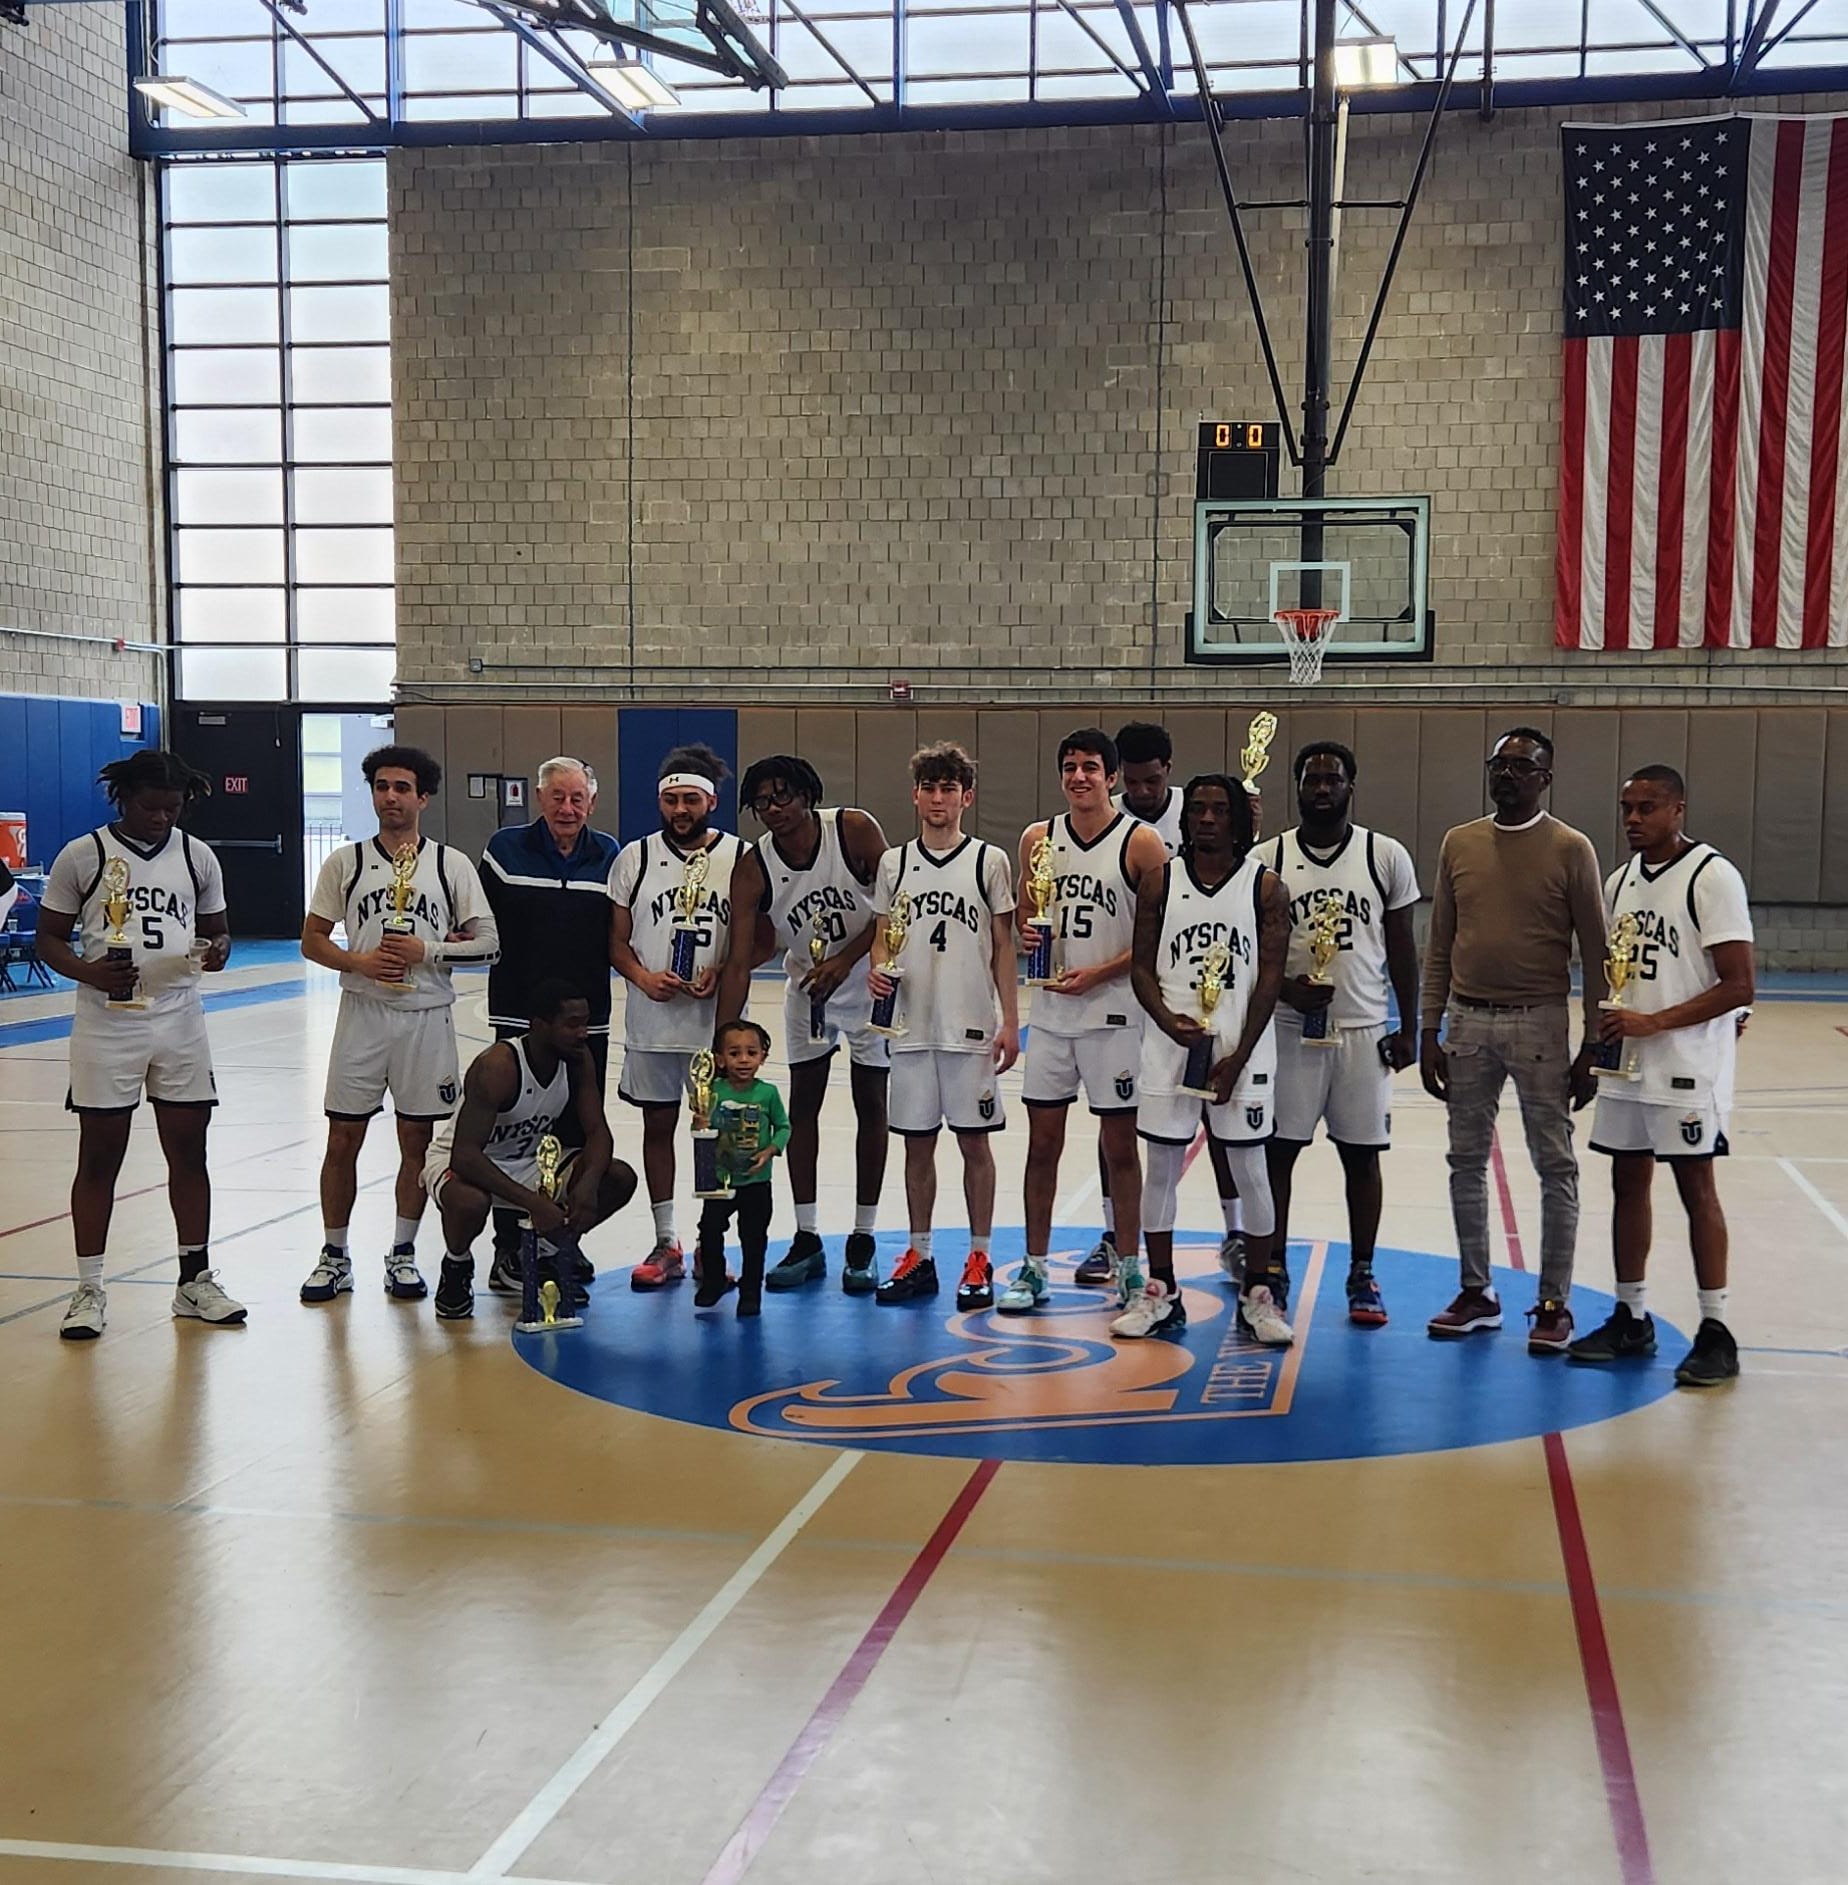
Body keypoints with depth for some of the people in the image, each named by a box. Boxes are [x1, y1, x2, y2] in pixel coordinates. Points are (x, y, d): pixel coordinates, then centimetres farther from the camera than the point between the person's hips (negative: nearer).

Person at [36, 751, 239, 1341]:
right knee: (99, 1158, 3)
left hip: (180, 1021, 3)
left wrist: (215, 952, -8)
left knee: (189, 1151, 7)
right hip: (106, 1022, -3)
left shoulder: (197, 857, 7)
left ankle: (195, 1280, 18)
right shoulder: (82, 856, -2)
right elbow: (50, 938, 1)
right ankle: (88, 1290, 11)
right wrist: (90, 973, -19)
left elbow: (217, 930, 16)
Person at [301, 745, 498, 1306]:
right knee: (343, 1140, 3)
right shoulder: (345, 863, 5)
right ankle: (334, 1257, 15)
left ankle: (403, 1255, 18)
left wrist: (428, 951, -13)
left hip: (426, 1016, 0)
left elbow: (487, 942, 1)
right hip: (362, 1012, 0)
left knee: (417, 1143, 6)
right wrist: (358, 962, -12)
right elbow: (312, 939, 6)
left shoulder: (451, 864, 4)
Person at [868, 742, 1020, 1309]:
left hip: (972, 1026, -3)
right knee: (917, 1142, 8)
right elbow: (881, 937, 12)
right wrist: (878, 968, -11)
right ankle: (919, 1257, 18)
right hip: (911, 1024, 3)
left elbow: (1003, 947, 1)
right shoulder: (894, 864, 8)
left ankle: (978, 1261, 11)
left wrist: (1010, 1022, -4)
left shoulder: (989, 861, 1)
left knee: (974, 1141, 2)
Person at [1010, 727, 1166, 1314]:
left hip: (1114, 1010, -4)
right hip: (1051, 1010, 4)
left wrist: (1099, 973, -16)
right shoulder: (1038, 838, 6)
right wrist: (1026, 930, -6)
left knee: (1119, 1145, 3)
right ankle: (1034, 1268, 16)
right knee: (1042, 1141, 7)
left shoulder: (1141, 842, -8)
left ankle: (1128, 1267, 14)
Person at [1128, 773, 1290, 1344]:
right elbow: (1142, 967, 5)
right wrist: (1168, 1020, -14)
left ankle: (1258, 1295, 13)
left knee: (1249, 1170, 2)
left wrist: (1239, 1056, -10)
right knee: (1161, 1166, 6)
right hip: (1170, 1045, 2)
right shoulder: (1159, 881, 5)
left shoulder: (1265, 887, 0)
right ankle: (1159, 1292, 16)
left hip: (1242, 1048, -2)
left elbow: (1270, 978, -3)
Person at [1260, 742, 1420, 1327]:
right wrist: (1285, 988, -14)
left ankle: (1362, 1275, 18)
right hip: (1290, 1026, 0)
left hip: (1364, 1029, 0)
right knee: (1276, 1149, 3)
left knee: (1362, 1154, 7)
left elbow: (1401, 947, 6)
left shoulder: (1387, 856, 2)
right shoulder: (1268, 858, 1)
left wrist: (1408, 1027, 3)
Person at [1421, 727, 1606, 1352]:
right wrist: (1429, 1031, 6)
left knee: (1556, 1166, 1)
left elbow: (1595, 952, -3)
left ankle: (1553, 1304, 10)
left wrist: (1592, 1046, -6)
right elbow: (1439, 944, 11)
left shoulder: (1571, 850, -4)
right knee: (1466, 1160, 9)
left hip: (1539, 1024, -4)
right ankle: (1477, 1293, 21)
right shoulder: (1459, 843, 7)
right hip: (1468, 1021, 4)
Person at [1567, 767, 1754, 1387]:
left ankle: (1715, 1331, 6)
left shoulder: (1712, 877, -12)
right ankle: (1630, 1319, 20)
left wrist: (1655, 1023, -20)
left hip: (1687, 1067, -7)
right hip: (1624, 1063, 7)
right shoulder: (1620, 881, 10)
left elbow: (1739, 986, -15)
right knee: (1628, 1184, 10)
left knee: (1696, 1188, -2)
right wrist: (1606, 1031, 4)